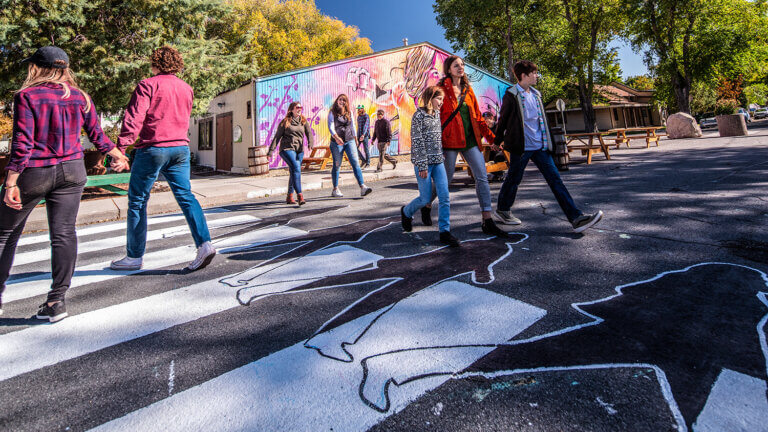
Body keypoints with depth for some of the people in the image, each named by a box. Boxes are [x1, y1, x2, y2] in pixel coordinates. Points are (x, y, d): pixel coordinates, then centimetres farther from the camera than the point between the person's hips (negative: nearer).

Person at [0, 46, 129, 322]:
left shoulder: (27, 96, -8)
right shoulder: (80, 97, 5)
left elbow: (22, 142, -14)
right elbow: (97, 135, 11)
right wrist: (117, 155, 28)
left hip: (31, 174, -3)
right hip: (71, 172, 3)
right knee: (63, 233, 3)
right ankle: (57, 300, 3)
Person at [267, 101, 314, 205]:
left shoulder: (304, 121, 11)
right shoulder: (285, 122, 2)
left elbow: (309, 133, 0)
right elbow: (277, 137, 4)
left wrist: (310, 143, -21)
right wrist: (270, 151, -1)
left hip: (299, 150, 4)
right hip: (287, 149, -4)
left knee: (294, 172, 8)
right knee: (296, 168, -23)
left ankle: (289, 197, 20)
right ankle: (300, 195, -27)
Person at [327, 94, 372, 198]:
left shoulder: (349, 113, 11)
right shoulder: (332, 113, -1)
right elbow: (331, 127, -14)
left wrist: (355, 138, 21)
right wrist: (336, 137, -30)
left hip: (350, 141, 3)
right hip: (337, 142, -3)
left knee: (355, 162, -10)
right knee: (337, 165, 4)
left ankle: (362, 187, -17)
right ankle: (335, 190, 17)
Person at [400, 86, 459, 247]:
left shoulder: (437, 114, 13)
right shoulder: (419, 115, -8)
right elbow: (417, 142, -13)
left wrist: (442, 157, 15)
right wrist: (423, 165, -17)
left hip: (438, 162, 6)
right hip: (423, 162, -6)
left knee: (445, 197, -4)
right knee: (425, 198, 0)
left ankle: (445, 232, 2)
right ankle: (406, 212, 31)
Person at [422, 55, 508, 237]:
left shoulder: (468, 89, 15)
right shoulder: (442, 89, -3)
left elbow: (477, 116, 17)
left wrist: (491, 137, 12)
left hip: (470, 140, 6)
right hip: (450, 140, -5)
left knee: (482, 177, -4)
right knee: (445, 179, 3)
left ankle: (487, 222, -1)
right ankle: (426, 206, 31)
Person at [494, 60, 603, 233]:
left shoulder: (536, 94, 18)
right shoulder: (511, 95, -5)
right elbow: (503, 119, 0)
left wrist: (547, 142, 20)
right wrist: (497, 141, 5)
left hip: (540, 146, 6)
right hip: (521, 146, -6)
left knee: (555, 179, -1)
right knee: (514, 179, 3)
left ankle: (576, 218, -6)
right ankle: (502, 209, 26)